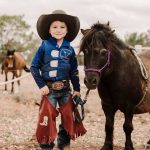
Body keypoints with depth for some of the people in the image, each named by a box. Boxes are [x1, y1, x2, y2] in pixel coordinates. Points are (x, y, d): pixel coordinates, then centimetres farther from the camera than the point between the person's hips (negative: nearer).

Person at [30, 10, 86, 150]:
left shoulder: (69, 49, 3)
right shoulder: (44, 46, -6)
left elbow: (74, 71, 8)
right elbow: (34, 67, -4)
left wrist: (77, 89, 6)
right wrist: (41, 85, -11)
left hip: (66, 89, 3)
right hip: (49, 89, -3)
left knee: (69, 118, 8)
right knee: (48, 118, 0)